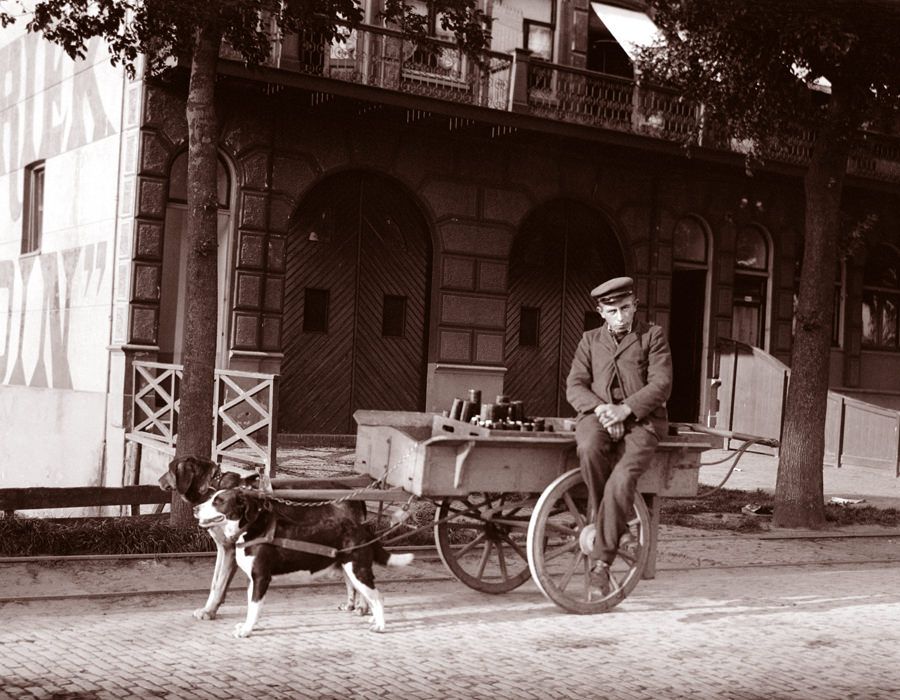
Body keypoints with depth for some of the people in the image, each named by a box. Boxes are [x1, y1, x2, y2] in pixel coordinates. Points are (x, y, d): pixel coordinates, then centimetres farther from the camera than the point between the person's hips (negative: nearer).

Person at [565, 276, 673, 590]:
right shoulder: (590, 341, 17)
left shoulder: (652, 336, 9)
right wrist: (600, 409, -14)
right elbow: (575, 386, 7)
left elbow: (661, 385, -3)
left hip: (641, 419, -2)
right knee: (589, 448, -35)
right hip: (598, 415, 2)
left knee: (621, 480, -29)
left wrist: (625, 409, -18)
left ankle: (601, 560, -20)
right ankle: (619, 522, -15)